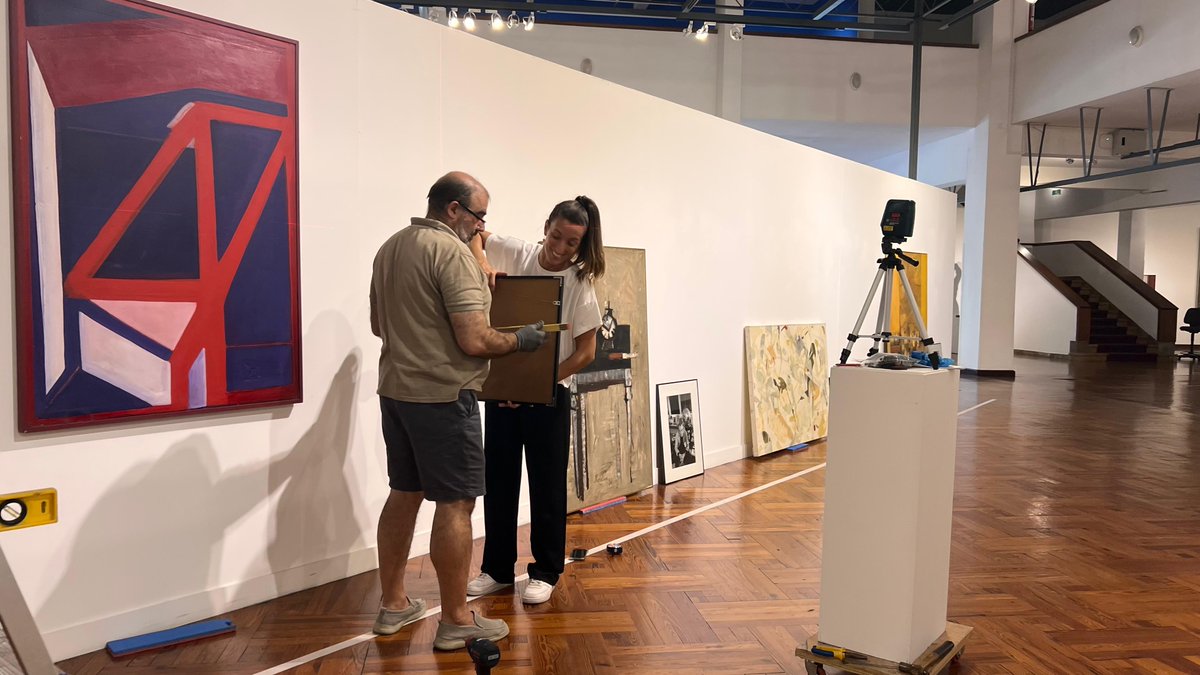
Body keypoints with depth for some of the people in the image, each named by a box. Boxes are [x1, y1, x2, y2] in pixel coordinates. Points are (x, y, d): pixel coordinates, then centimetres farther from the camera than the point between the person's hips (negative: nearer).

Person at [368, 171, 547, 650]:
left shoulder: (390, 247, 10)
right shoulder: (452, 252, -17)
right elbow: (475, 341, -21)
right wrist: (519, 340, -5)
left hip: (395, 390, 9)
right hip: (442, 396, -9)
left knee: (404, 493, 17)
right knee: (455, 504, 0)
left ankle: (393, 604, 27)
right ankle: (455, 621, 9)